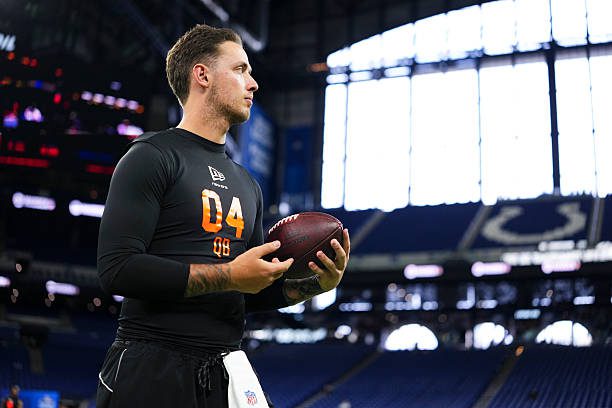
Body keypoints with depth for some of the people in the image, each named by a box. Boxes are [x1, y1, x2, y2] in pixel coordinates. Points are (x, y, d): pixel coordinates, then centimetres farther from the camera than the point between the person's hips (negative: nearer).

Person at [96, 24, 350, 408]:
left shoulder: (246, 183, 15)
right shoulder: (151, 157, -7)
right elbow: (117, 268, -17)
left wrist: (315, 284, 1)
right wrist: (227, 275, -17)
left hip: (226, 372, 7)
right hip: (152, 371, -6)